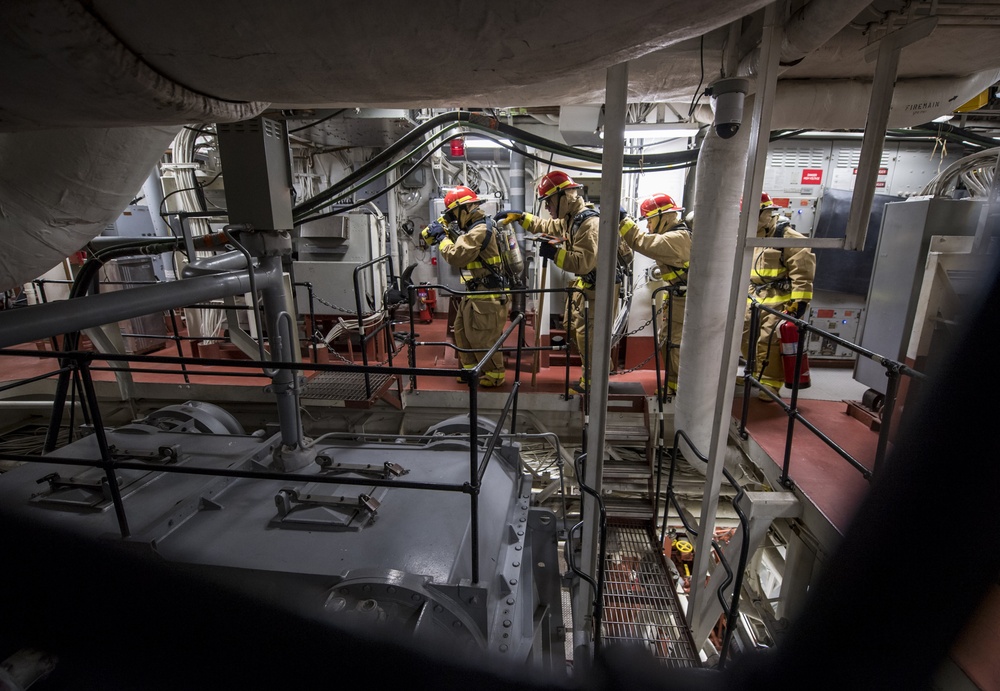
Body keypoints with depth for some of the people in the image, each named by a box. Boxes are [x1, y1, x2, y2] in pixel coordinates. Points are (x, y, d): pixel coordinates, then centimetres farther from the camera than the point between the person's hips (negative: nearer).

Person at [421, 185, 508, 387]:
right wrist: (437, 228, 2)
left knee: (483, 338, -1)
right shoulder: (471, 228, 13)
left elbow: (456, 256, -26)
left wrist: (441, 237, -11)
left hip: (487, 296, -10)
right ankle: (471, 369, 31)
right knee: (463, 332, 17)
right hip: (473, 293, 10)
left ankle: (495, 375, 15)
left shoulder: (481, 230, -20)